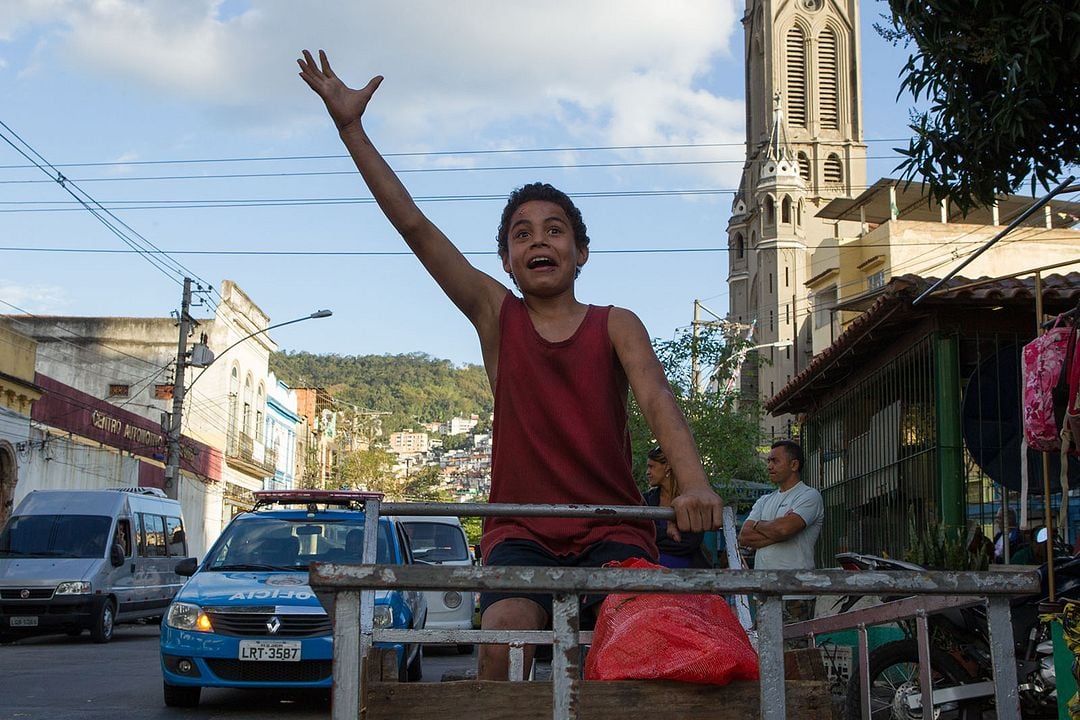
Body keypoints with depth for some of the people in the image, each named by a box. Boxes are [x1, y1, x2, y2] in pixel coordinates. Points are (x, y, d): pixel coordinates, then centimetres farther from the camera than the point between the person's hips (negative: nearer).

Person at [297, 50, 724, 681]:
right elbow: (416, 228, 3)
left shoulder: (616, 326, 5)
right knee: (506, 632, -27)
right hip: (521, 532, 1)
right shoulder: (496, 317, 7)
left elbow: (657, 400, -11)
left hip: (613, 530, 0)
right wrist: (351, 129, -1)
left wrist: (695, 485, -31)